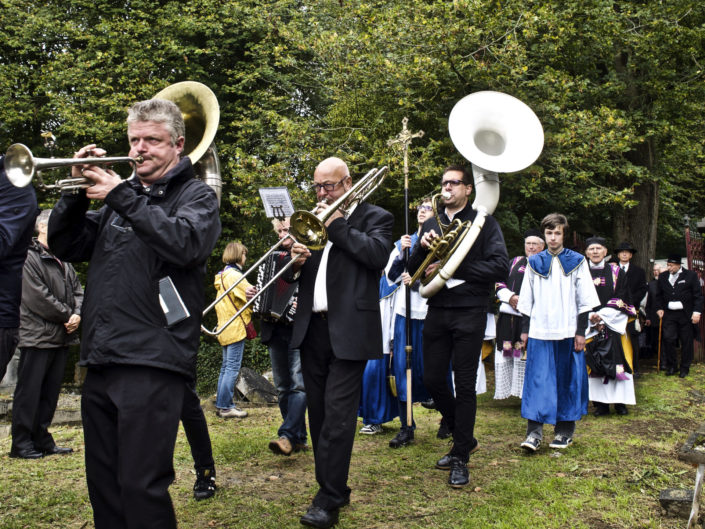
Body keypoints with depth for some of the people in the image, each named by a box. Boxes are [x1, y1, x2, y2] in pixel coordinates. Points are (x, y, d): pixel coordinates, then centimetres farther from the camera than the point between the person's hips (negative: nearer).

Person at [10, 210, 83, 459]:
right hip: (37, 336, -8)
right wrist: (68, 316, -9)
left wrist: (77, 314, -3)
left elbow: (78, 291, 17)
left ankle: (42, 440, 21)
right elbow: (38, 299, -17)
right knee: (29, 392, -1)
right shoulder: (29, 258, -11)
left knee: (50, 393, 12)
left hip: (61, 337, 8)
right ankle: (21, 443, 7)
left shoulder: (64, 262, 17)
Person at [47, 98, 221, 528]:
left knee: (141, 486, -6)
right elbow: (65, 247, 15)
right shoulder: (120, 193, 19)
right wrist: (78, 189, 1)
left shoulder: (196, 195, 4)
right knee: (103, 484, 14)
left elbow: (187, 243, -18)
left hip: (153, 362, -6)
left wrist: (121, 197, -14)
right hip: (101, 361, 6)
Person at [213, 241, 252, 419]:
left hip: (225, 327, 10)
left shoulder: (223, 275, 18)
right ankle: (225, 407, -4)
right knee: (232, 368, -7)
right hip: (236, 328, -10)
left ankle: (221, 404, 18)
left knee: (226, 367, 14)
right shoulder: (234, 274, -14)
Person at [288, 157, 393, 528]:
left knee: (338, 413, -10)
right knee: (318, 413, 10)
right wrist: (297, 262, -5)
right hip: (312, 329, 7)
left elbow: (378, 253, -15)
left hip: (349, 330, -6)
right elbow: (299, 273, 18)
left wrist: (337, 225, -11)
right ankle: (333, 487, 21)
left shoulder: (374, 217, 4)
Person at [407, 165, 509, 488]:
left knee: (465, 385, -2)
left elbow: (501, 267, -11)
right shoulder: (431, 224, 14)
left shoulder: (483, 222, 0)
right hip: (436, 312, 5)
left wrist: (453, 268, -14)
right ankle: (465, 439, 29)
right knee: (432, 380, 7)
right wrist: (422, 248, -9)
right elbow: (414, 271, 12)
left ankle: (460, 459, 10)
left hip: (469, 313, -5)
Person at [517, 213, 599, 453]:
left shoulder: (577, 261, 4)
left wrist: (581, 331, -2)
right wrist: (525, 329, 8)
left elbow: (584, 300, 3)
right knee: (537, 379, -4)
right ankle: (534, 432, -2)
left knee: (567, 380, 5)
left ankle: (565, 431, 17)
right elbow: (527, 299, 12)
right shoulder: (534, 263, 9)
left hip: (567, 331, -1)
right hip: (539, 331, 1)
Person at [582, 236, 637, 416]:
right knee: (595, 363, -3)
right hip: (589, 325, 0)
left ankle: (620, 401, 5)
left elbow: (621, 299, -1)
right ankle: (601, 403, 2)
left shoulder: (617, 272, 6)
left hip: (613, 324, 0)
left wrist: (602, 315, -12)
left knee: (617, 360, -3)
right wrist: (590, 316, -12)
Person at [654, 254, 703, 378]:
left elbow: (698, 295, -2)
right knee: (668, 339, -5)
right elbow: (659, 295, 17)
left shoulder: (691, 275, -2)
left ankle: (685, 368, 16)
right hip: (668, 314, 3)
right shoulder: (663, 276, 9)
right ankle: (671, 366, 10)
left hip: (685, 315, -2)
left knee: (686, 342, 3)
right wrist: (659, 308, 4)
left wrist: (697, 312, -9)